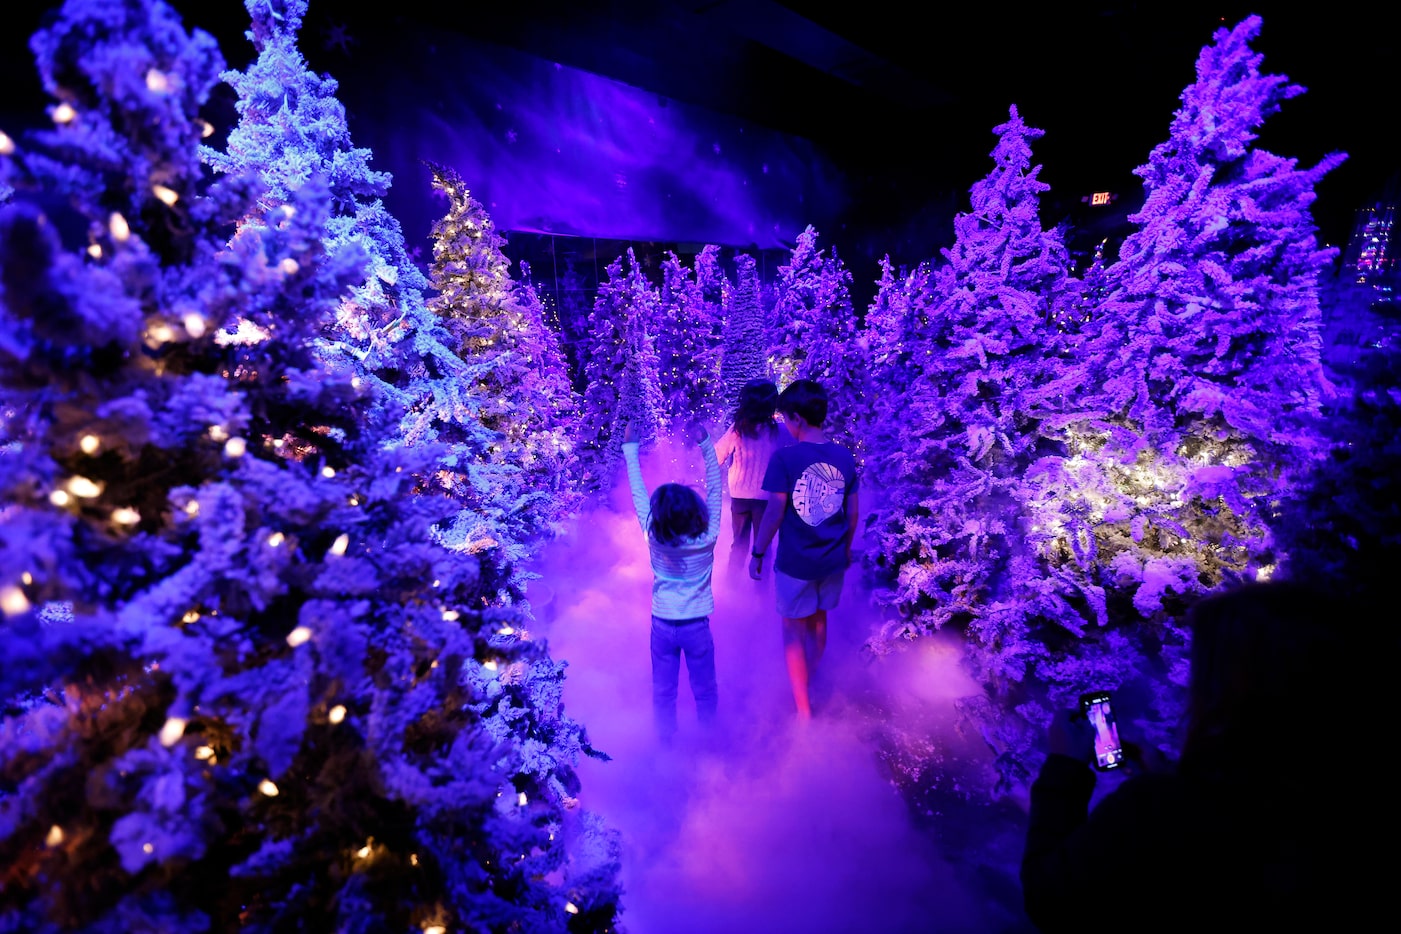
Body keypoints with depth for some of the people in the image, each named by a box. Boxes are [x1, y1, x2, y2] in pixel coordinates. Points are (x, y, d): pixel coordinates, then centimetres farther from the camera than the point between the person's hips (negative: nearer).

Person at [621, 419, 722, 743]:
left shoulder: (654, 537, -20)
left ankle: (667, 741, 38)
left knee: (664, 691, 19)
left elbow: (638, 492, -12)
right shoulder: (708, 538, -22)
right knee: (704, 690, 20)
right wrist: (706, 444, -15)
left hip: (663, 625, 1)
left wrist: (630, 447, -4)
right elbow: (715, 489, -16)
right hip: (697, 626, -1)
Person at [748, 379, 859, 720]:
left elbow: (774, 512, -18)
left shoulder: (784, 458, -19)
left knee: (794, 631, 12)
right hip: (833, 562, 5)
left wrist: (757, 552, -6)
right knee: (819, 622, 24)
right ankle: (808, 683, 44)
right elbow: (852, 511, 4)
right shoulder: (845, 457, -3)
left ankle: (803, 709, 19)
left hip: (795, 563, -5)